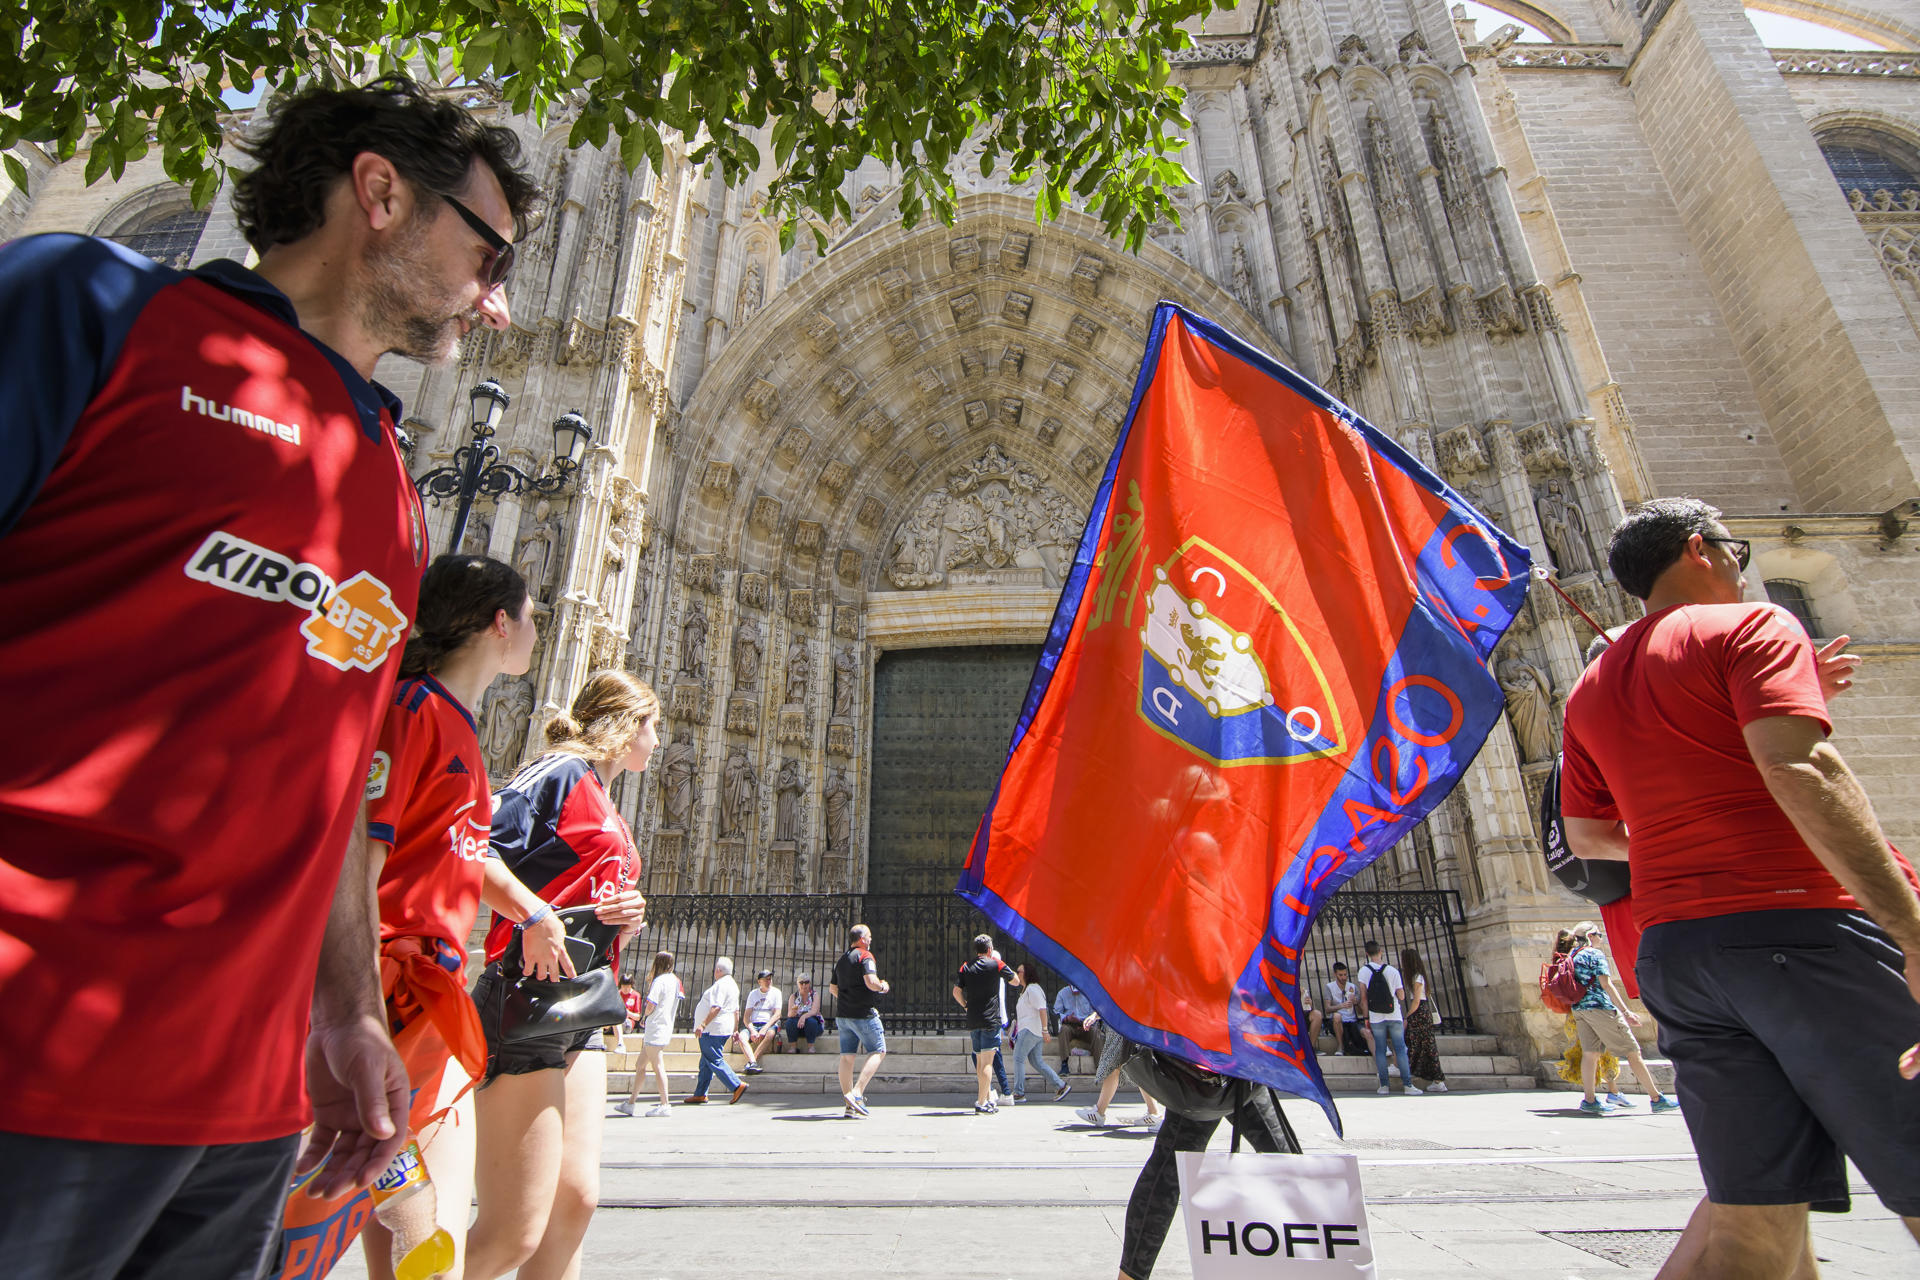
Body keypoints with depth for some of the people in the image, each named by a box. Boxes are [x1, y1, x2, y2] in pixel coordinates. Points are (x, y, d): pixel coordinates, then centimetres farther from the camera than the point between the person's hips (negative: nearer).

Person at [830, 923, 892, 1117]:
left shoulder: (841, 959, 16)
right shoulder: (865, 956, -10)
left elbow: (832, 988, 22)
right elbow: (871, 982, -22)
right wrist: (883, 987, -3)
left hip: (842, 1014, 8)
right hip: (863, 1013, -8)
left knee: (846, 1057, 7)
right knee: (878, 1052, 2)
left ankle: (850, 1106, 7)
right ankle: (857, 1093, -10)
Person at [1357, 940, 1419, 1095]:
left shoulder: (1364, 971, -6)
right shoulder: (1393, 971, -6)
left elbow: (1363, 998, -5)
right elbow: (1402, 996, -2)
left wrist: (1366, 1019, 3)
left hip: (1376, 1018, 0)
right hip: (1395, 1017, 0)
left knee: (1380, 1050, 6)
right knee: (1400, 1049, 8)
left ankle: (1384, 1085, 6)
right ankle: (1407, 1084, 8)